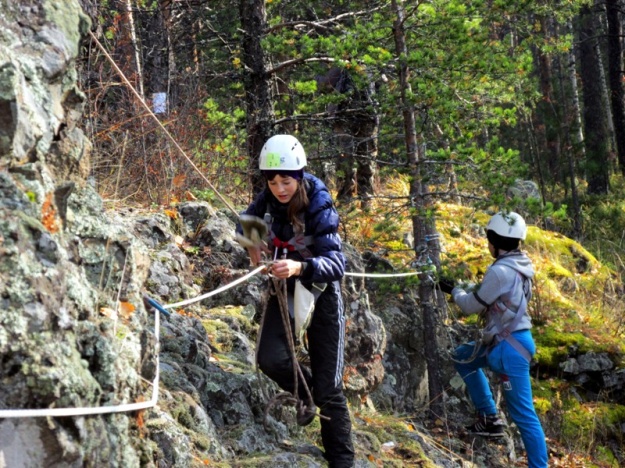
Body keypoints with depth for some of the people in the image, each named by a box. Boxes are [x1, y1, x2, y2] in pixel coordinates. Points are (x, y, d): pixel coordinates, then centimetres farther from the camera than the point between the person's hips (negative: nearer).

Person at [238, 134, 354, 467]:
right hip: (284, 287, 4)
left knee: (328, 386, -4)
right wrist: (251, 243, -13)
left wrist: (299, 267, -55)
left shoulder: (319, 208, -26)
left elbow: (336, 262, -37)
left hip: (320, 290, -4)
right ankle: (307, 393, 15)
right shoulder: (268, 200, -12)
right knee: (271, 359, -18)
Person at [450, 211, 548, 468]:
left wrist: (457, 292, 7)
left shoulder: (501, 271, -23)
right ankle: (489, 418, 27)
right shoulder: (518, 266, 5)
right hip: (504, 341, 10)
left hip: (509, 347, -10)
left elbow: (472, 305, -11)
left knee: (523, 414, -4)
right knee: (462, 357, 27)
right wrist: (471, 290, 14)